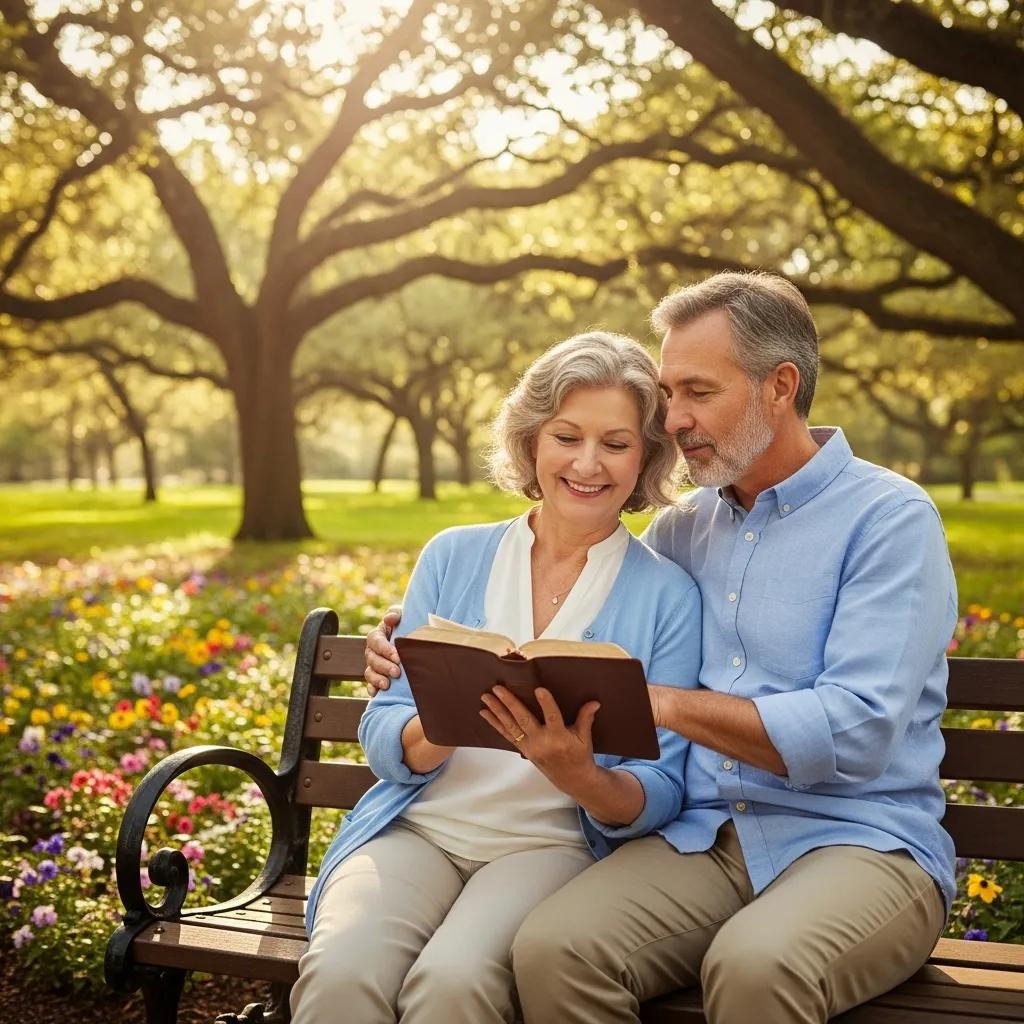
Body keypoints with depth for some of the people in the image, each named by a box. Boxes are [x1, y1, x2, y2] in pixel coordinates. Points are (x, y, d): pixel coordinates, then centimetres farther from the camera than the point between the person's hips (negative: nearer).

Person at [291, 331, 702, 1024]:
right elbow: (382, 743, 4)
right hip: (419, 828, 2)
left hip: (556, 843, -1)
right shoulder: (453, 557, 8)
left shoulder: (669, 595, 1)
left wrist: (580, 777, -24)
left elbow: (660, 796, -2)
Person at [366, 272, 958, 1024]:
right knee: (552, 951, -25)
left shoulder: (890, 519, -5)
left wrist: (667, 702, -16)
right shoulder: (682, 526, 13)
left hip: (858, 839, -4)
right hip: (702, 838, 4)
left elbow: (855, 733, -16)